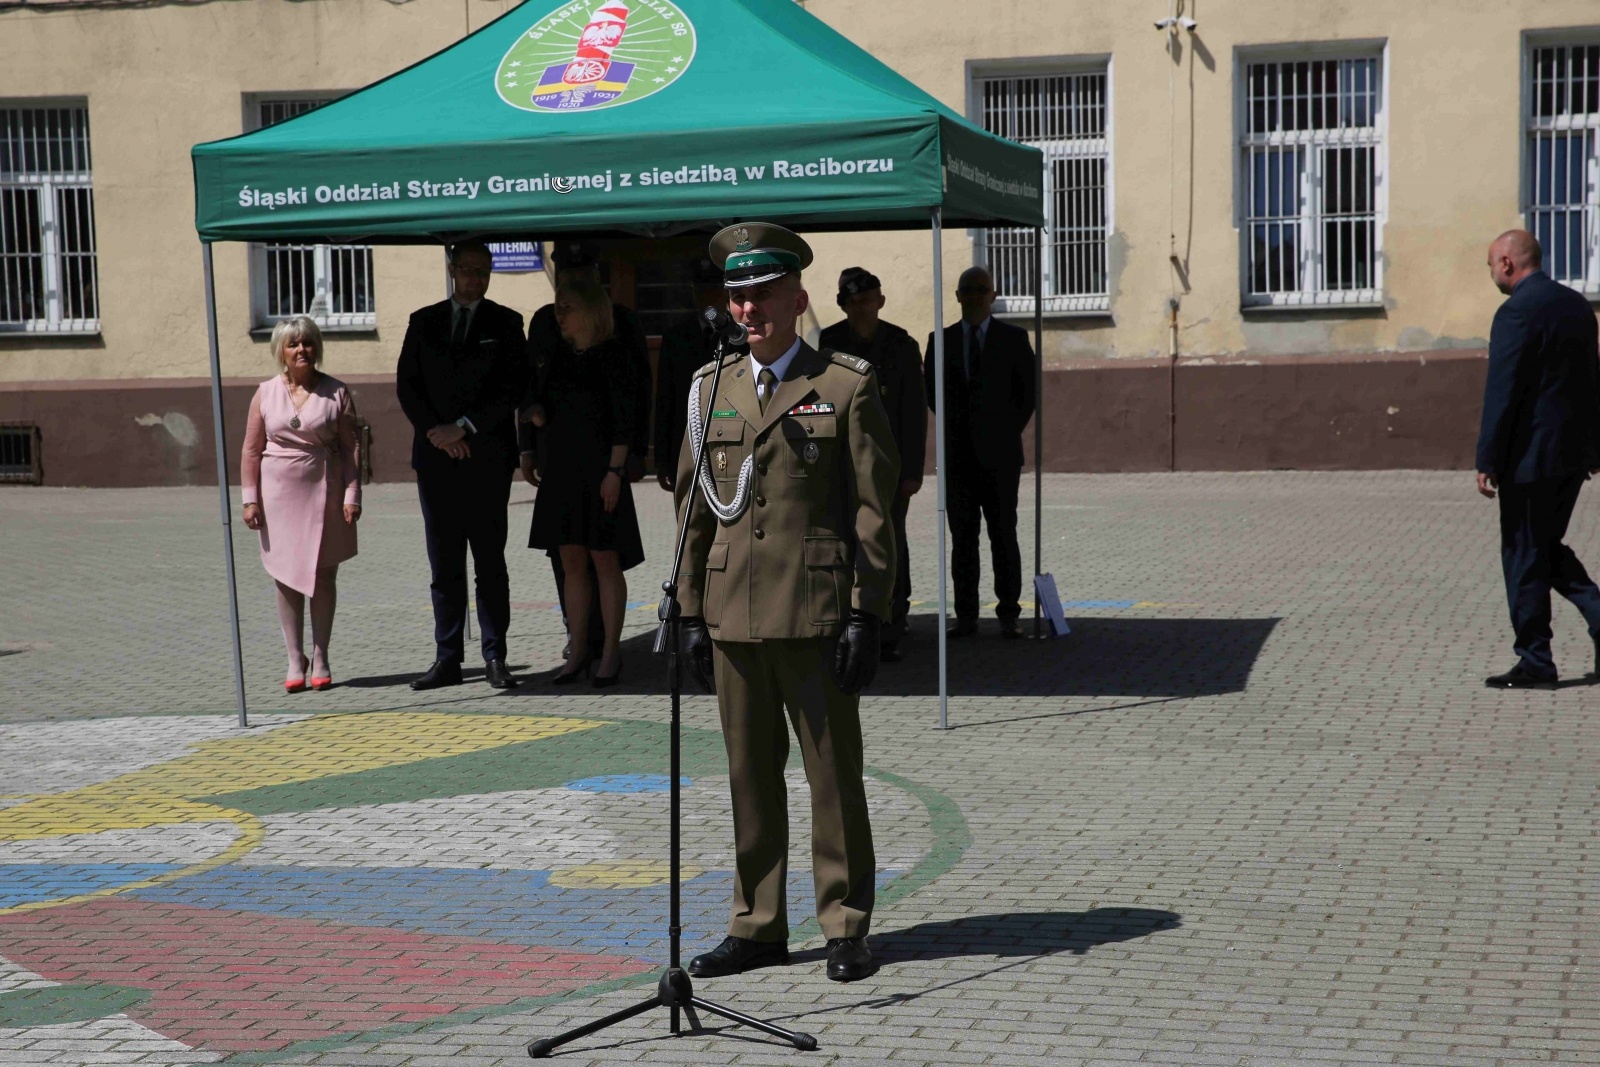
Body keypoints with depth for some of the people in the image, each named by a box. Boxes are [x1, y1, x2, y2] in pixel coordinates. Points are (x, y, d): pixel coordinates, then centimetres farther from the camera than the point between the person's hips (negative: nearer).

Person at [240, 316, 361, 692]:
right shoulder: (266, 393, 3)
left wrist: (352, 495, -7)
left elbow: (351, 447, 0)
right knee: (287, 577, 4)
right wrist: (250, 499, -1)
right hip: (279, 495, 1)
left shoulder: (337, 392, 0)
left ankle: (320, 659, 14)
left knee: (323, 576, 4)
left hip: (324, 494, -1)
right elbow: (251, 450, 5)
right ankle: (295, 660, 11)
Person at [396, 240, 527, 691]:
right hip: (436, 458, 2)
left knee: (490, 562, 0)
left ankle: (495, 658, 3)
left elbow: (513, 387, -4)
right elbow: (407, 384, 7)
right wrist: (436, 431, -6)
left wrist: (464, 427, -10)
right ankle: (447, 659, 7)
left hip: (487, 457, -2)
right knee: (444, 565, 4)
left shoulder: (505, 323, 5)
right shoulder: (424, 322, 12)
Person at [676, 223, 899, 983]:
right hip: (734, 615, 4)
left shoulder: (847, 387, -1)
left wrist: (866, 615, -9)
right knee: (749, 775, 10)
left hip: (817, 613, -4)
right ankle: (757, 926, 19)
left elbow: (873, 512, -4)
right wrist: (691, 612, 9)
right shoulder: (711, 390, 12)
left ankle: (846, 927, 13)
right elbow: (694, 510, 15)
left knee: (833, 772, 2)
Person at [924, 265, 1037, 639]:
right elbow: (931, 388, 15)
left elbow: (1029, 388, 6)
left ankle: (1009, 615, 4)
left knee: (1003, 535, -1)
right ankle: (965, 616, 5)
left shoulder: (1014, 338, 4)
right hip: (958, 454, 2)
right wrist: (952, 428, 8)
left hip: (999, 453, -2)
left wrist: (1011, 429, 2)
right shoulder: (941, 340, 9)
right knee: (962, 538, 2)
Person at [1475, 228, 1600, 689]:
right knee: (1547, 547, 19)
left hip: (1532, 453, -8)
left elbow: (1501, 393, -17)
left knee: (1525, 556, 1)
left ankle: (1535, 664, 7)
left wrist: (1487, 461, -13)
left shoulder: (1516, 313, -15)